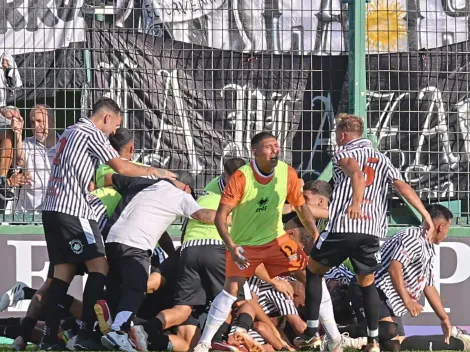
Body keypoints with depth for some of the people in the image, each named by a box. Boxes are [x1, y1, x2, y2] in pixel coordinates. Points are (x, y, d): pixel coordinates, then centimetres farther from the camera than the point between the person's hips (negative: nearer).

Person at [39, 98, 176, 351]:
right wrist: (154, 172, 4)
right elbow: (121, 168, -8)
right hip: (72, 210, -9)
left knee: (63, 271, 9)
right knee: (99, 267, -6)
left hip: (52, 208, 9)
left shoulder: (71, 132, 20)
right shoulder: (91, 133, -7)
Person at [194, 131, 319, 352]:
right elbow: (221, 215, -23)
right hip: (244, 244, -4)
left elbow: (301, 206, 4)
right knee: (232, 288, -18)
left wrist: (315, 234, -8)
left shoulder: (288, 173, -12)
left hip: (276, 240, 4)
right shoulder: (241, 177, -23)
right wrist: (231, 247, -37)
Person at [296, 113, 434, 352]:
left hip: (342, 225, -4)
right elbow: (404, 188, 10)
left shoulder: (343, 154, 5)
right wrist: (426, 216, 9)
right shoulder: (382, 159, 20)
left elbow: (356, 173, -18)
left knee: (313, 270, 17)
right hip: (372, 229, 4)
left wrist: (356, 202, -35)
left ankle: (312, 332, 12)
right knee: (367, 283, 19)